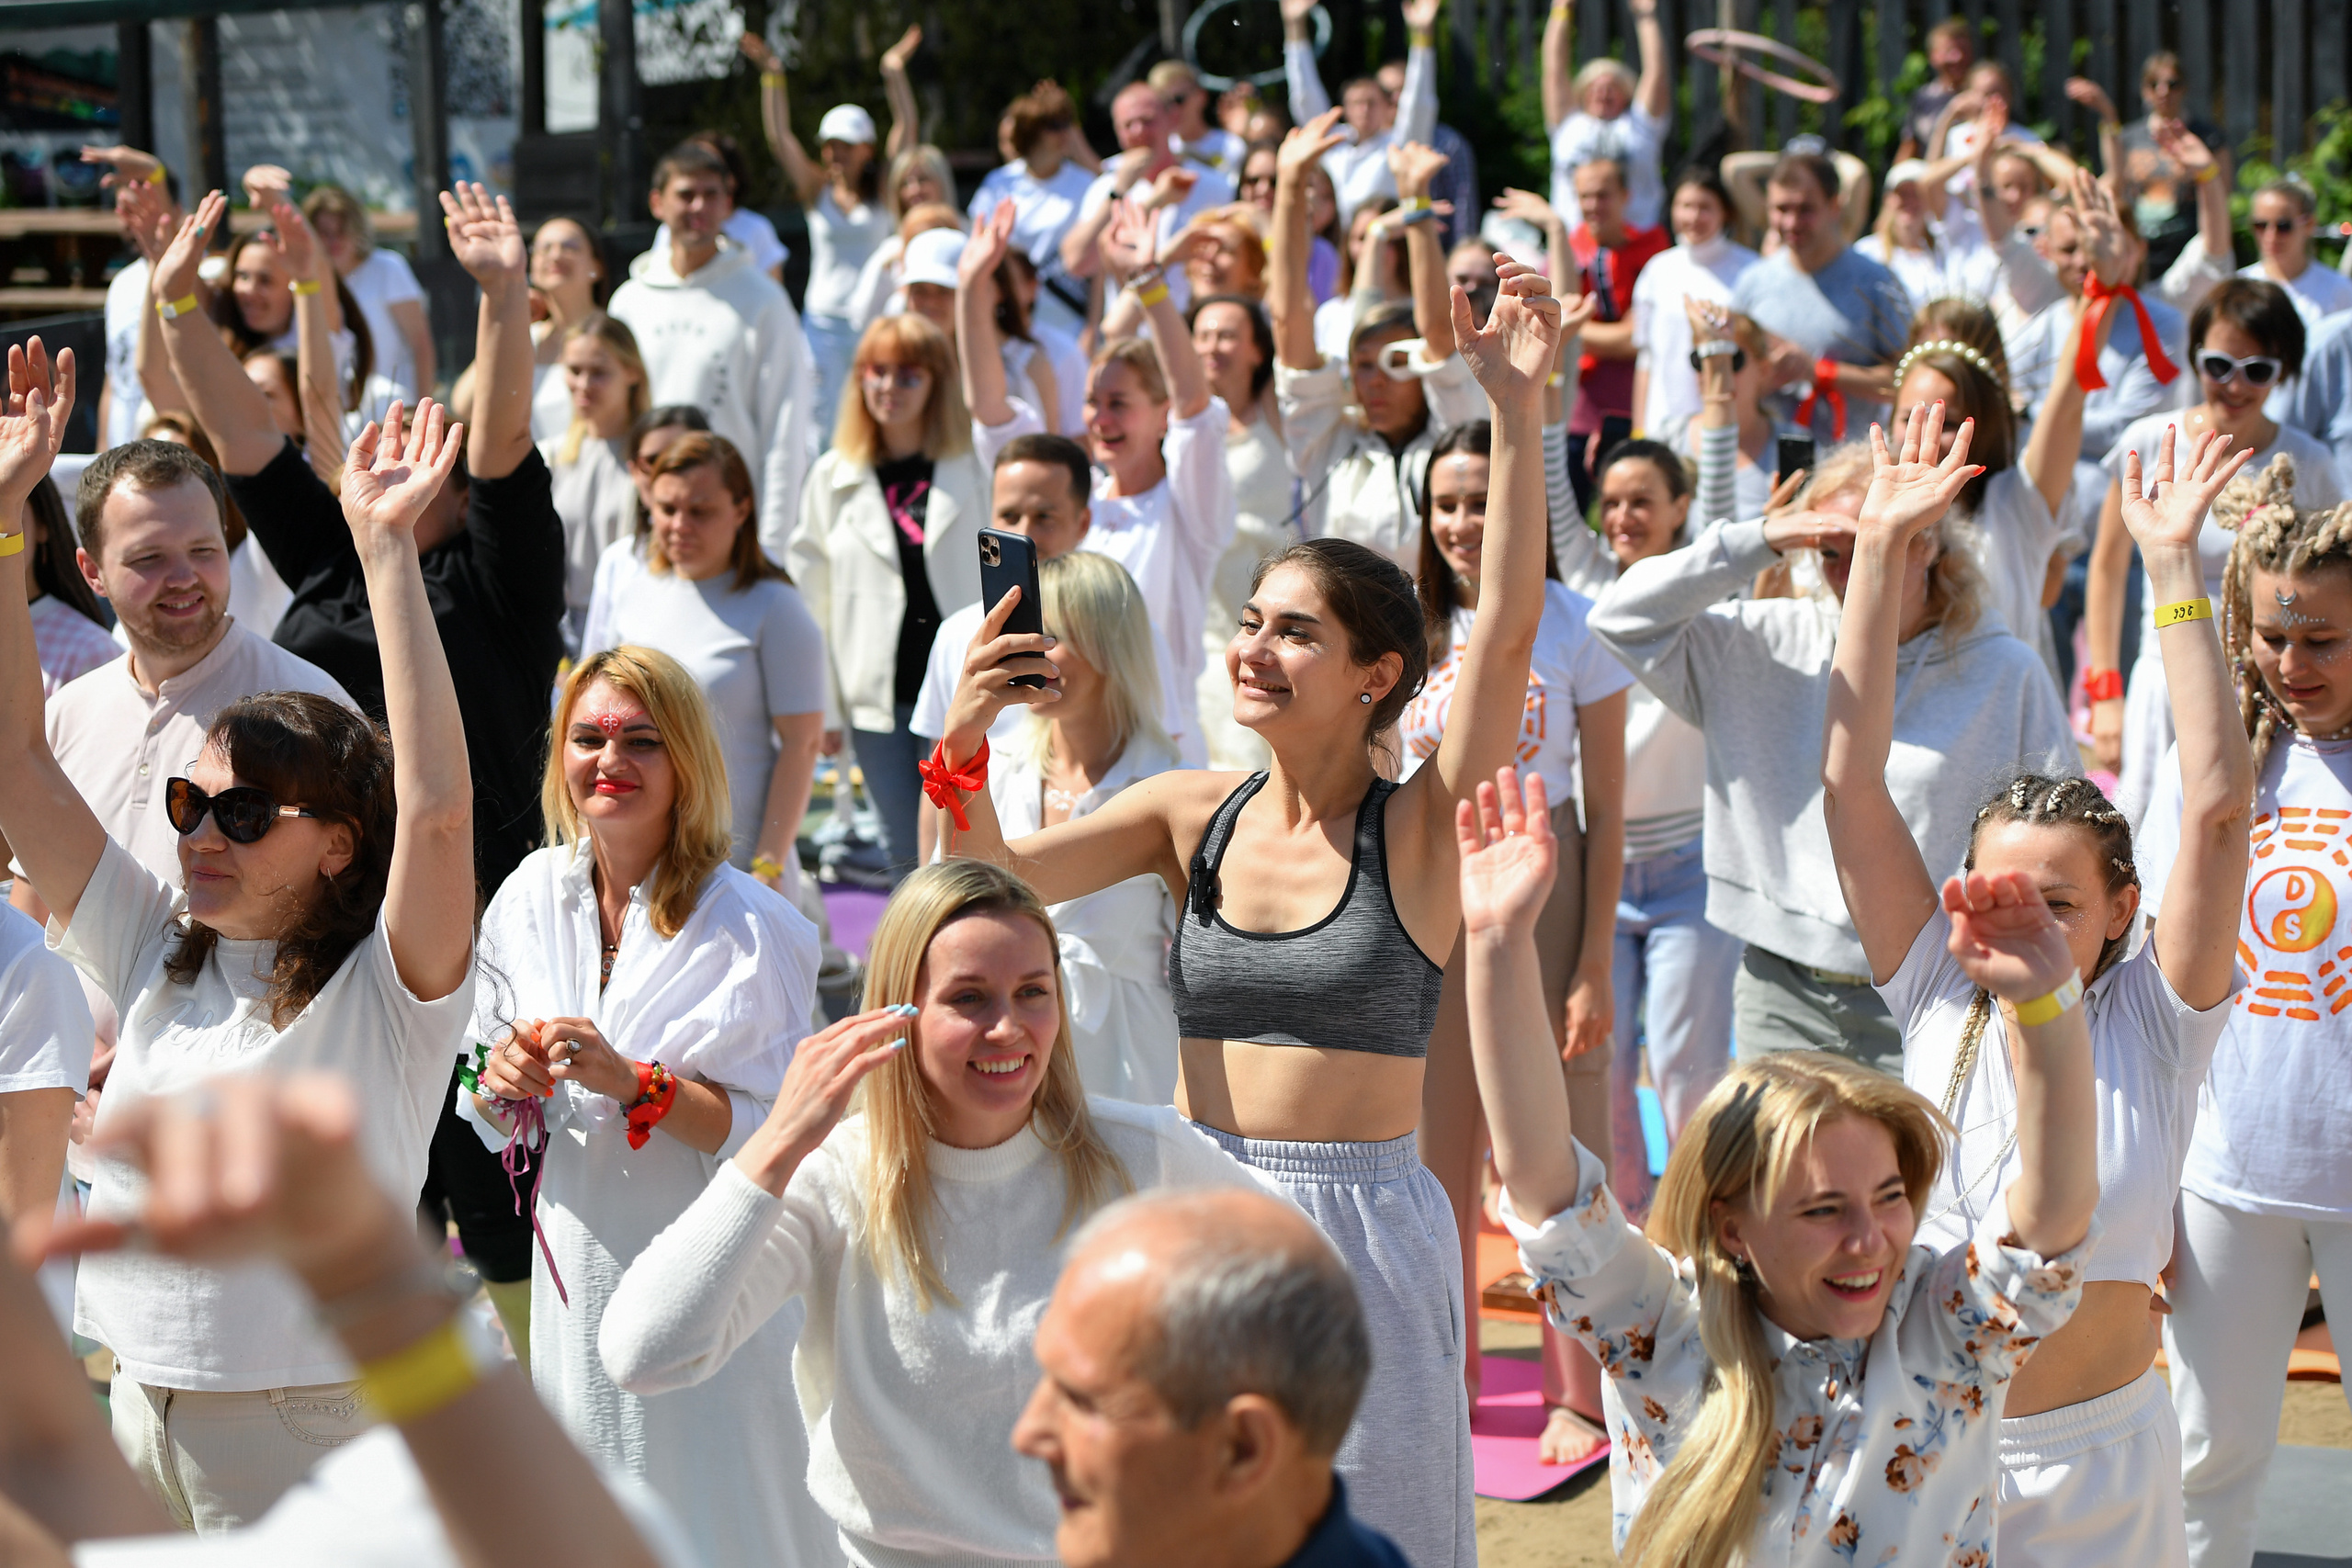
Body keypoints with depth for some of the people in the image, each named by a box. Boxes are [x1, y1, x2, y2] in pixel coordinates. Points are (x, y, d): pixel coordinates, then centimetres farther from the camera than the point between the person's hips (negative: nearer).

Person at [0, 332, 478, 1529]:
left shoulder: (386, 987, -10)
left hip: (322, 1437, -5)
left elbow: (438, 810, -28)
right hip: (139, 1419, 5)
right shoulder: (155, 955, 6)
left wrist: (386, 547, -30)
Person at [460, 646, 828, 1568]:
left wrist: (634, 1083, -24)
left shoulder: (749, 926, -13)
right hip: (578, 1275, 5)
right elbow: (487, 1114, 13)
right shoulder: (530, 898, 4)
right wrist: (505, 1082, -9)